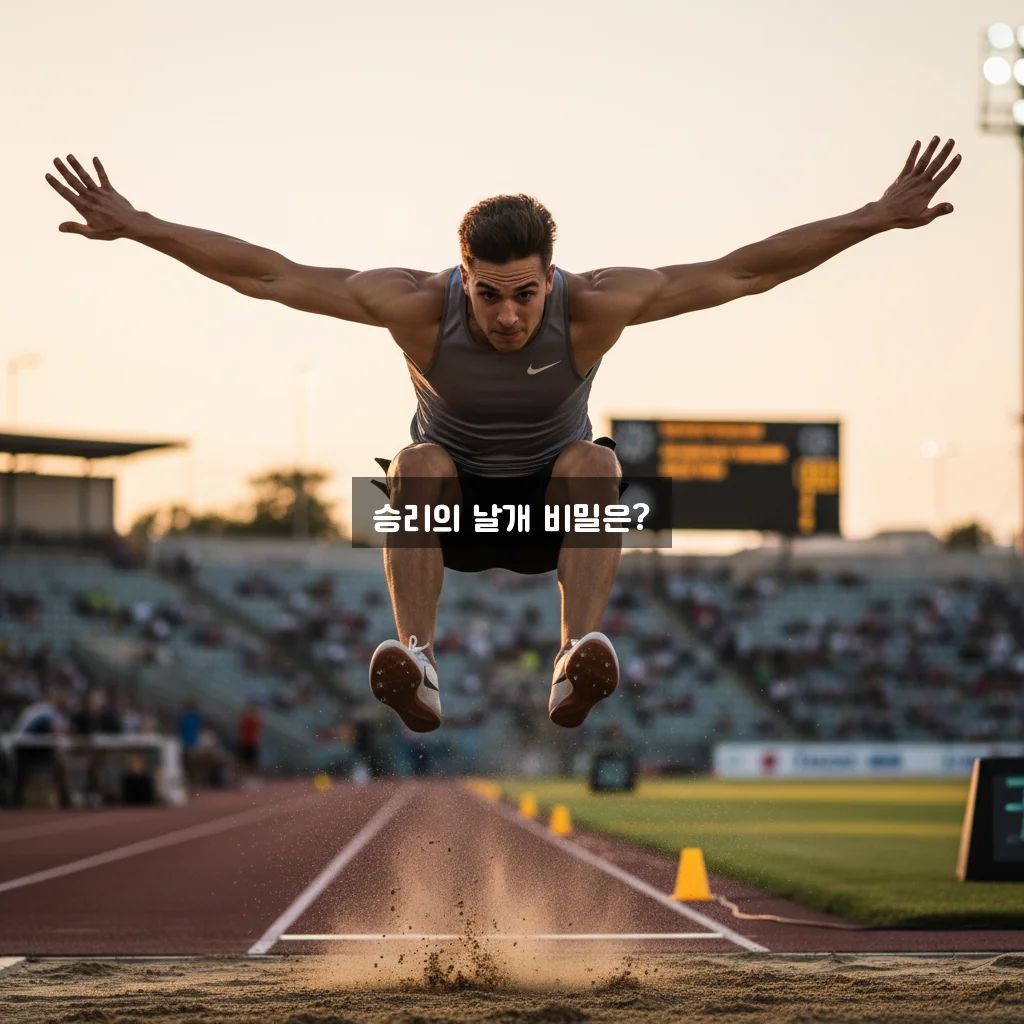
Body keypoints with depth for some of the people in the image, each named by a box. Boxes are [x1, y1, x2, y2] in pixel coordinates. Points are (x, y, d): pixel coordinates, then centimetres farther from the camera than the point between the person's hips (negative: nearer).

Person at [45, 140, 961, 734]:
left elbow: (740, 271, -24)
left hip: (555, 508, 0)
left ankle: (580, 660, -49)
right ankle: (418, 663, -47)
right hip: (450, 507, 0)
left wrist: (880, 217, -28)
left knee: (595, 462, -33)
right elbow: (267, 275, -21)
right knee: (417, 463, -34)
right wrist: (137, 227, -26)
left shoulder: (591, 308, -24)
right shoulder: (420, 307, -24)